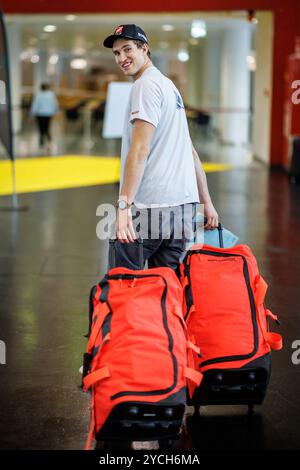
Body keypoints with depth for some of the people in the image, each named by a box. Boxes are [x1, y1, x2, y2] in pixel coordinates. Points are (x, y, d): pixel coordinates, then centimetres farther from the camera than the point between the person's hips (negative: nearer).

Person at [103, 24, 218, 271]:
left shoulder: (146, 85, -6)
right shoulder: (169, 85, 23)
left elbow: (140, 149, -18)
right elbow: (191, 151, 22)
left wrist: (124, 204, -23)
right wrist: (207, 203, 23)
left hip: (151, 206, -9)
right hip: (185, 204, 9)